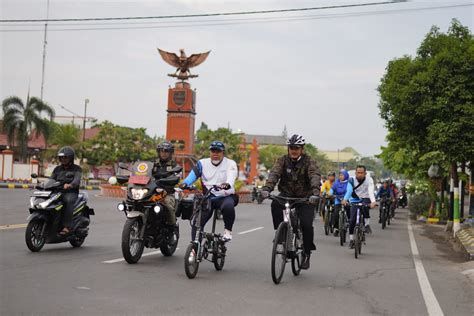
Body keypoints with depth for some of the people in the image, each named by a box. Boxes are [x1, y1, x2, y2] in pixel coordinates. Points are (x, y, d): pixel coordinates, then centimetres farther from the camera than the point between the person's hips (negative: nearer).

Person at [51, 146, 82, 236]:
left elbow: (77, 179, -13)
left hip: (71, 192, -5)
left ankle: (67, 226, -42)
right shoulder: (57, 169, 24)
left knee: (69, 201, -38)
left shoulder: (76, 169, 7)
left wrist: (70, 185, -35)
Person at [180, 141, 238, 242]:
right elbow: (193, 174, -10)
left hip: (225, 197, -3)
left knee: (228, 206, -36)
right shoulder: (203, 163, 7)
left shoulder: (230, 163, 0)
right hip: (207, 198, 3)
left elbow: (231, 176, -21)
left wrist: (227, 184, -46)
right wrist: (185, 183, -33)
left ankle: (228, 230, -14)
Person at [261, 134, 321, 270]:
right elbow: (274, 174, -19)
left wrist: (315, 193, -48)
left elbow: (315, 177, -28)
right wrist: (267, 188, -39)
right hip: (287, 194, 2)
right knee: (275, 204, -31)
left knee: (306, 224, -18)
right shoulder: (283, 160, -4)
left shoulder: (309, 162, -11)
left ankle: (306, 254, 4)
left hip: (305, 197, -2)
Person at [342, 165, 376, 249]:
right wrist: (345, 199, -44)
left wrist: (373, 202, -49)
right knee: (352, 220, -9)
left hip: (365, 199, -1)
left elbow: (371, 191, -30)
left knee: (365, 207, -36)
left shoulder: (369, 180, -16)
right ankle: (351, 239, 4)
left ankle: (367, 224, -16)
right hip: (355, 200, 1)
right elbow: (349, 191, -24)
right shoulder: (352, 180, -11)